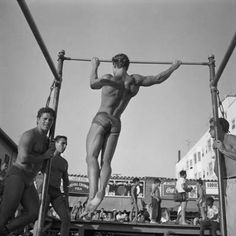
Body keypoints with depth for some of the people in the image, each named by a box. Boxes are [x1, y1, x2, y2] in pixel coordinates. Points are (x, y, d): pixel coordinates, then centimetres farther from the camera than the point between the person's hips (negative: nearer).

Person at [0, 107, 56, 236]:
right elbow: (23, 158, -26)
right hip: (16, 176, -8)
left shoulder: (45, 139, 17)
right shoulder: (29, 135, -13)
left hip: (28, 182, 8)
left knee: (34, 214, -11)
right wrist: (44, 156, -11)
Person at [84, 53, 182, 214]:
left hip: (102, 118, -5)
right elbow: (158, 79, 13)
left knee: (91, 156, -13)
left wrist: (94, 67, 23)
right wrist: (174, 67, 28)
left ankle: (93, 193, -33)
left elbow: (93, 84, 10)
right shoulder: (135, 80, 4)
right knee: (106, 161, 6)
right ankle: (101, 191, -15)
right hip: (116, 123, 5)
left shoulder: (109, 79, -7)